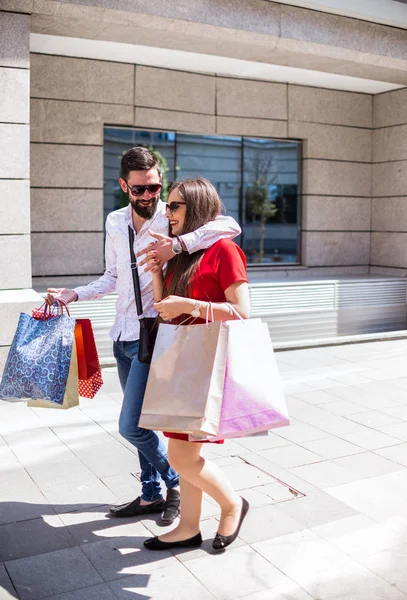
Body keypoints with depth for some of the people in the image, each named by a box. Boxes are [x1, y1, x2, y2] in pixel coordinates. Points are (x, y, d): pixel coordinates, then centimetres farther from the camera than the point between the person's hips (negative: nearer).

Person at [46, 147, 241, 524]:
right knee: (140, 423, 16)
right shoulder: (114, 222, 7)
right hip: (123, 337, 7)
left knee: (131, 426, -7)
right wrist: (73, 294, 6)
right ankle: (151, 494, 34)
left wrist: (177, 244, -38)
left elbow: (230, 226, -28)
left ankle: (175, 482, 19)